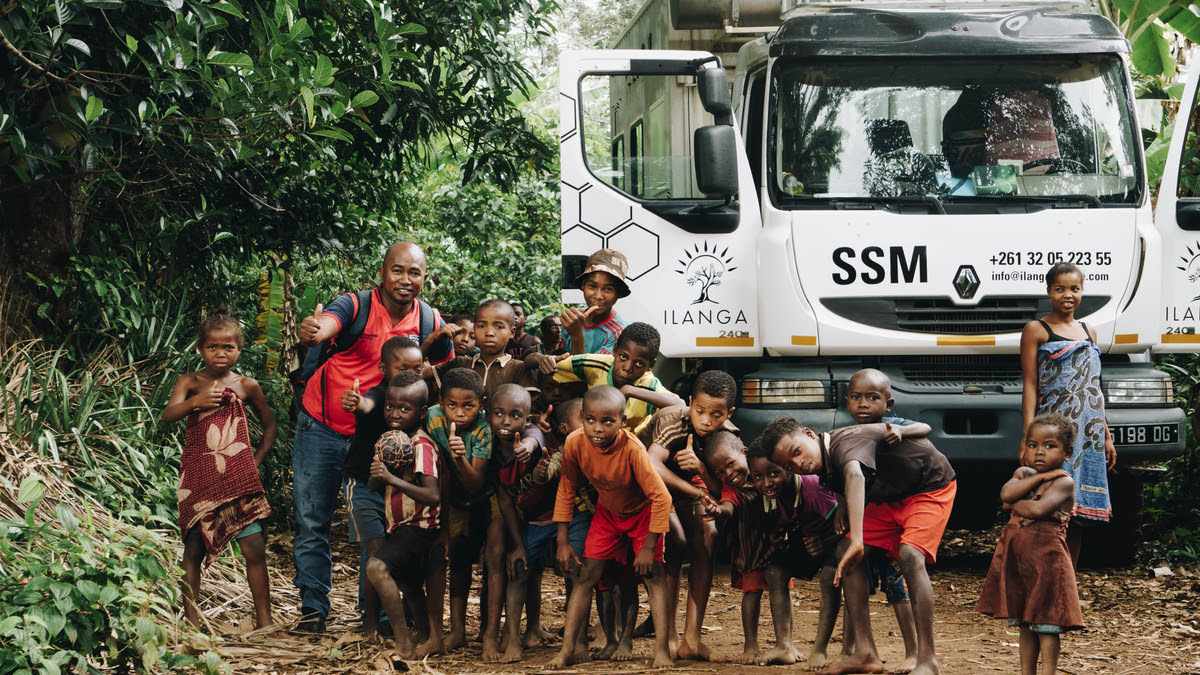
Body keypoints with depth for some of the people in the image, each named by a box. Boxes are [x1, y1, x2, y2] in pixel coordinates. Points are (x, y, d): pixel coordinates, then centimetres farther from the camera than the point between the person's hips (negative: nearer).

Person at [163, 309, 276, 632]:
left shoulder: (247, 386, 6)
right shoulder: (190, 382, 2)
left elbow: (270, 424, 19)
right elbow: (168, 415, -13)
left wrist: (257, 460, 8)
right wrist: (194, 402, -31)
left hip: (238, 479, 1)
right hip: (198, 478, -1)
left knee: (254, 547, -4)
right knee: (194, 548, 2)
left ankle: (264, 619, 5)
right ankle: (191, 619, 12)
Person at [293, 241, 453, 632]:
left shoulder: (431, 324, -7)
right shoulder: (357, 307, -19)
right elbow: (328, 323, -41)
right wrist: (311, 332, -65)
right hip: (322, 427, -2)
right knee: (312, 521, 3)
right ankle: (314, 607, 15)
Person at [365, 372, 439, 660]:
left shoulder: (422, 446, -20)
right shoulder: (387, 440, 6)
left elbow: (433, 496, -32)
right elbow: (371, 486, 9)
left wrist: (392, 478, -37)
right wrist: (377, 474, -14)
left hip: (418, 527, -10)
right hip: (399, 528, 10)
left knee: (377, 567, -30)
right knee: (409, 585, 29)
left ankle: (403, 644, -26)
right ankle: (432, 636, 51)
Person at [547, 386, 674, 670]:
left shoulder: (632, 449, -37)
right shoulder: (575, 443, -25)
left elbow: (661, 497, -31)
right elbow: (566, 490, -8)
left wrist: (648, 546, -25)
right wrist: (563, 542, -6)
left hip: (643, 512, -3)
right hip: (607, 512, 4)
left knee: (653, 575, -12)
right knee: (586, 575, -3)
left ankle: (661, 650, -14)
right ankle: (568, 649, -2)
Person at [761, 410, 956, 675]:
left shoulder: (845, 442, -32)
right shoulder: (827, 468, -4)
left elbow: (855, 476, -54)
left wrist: (857, 540, -63)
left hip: (933, 487, -9)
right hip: (891, 499, 9)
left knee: (910, 554, -30)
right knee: (845, 550, -6)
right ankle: (865, 653, -8)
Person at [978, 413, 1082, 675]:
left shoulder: (1064, 482, -7)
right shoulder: (1023, 474, 13)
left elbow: (1039, 509, -22)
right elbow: (1006, 493, -8)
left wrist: (1015, 504, -4)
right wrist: (1039, 477, -10)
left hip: (1046, 556, -6)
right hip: (1015, 555, 6)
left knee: (1045, 624, -5)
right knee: (1025, 623, 12)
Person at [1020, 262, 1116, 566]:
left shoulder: (1089, 332, 17)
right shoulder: (1036, 330, 1)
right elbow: (1030, 385, -5)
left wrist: (1106, 436, 17)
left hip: (1088, 434, 5)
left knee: (1076, 513, 5)